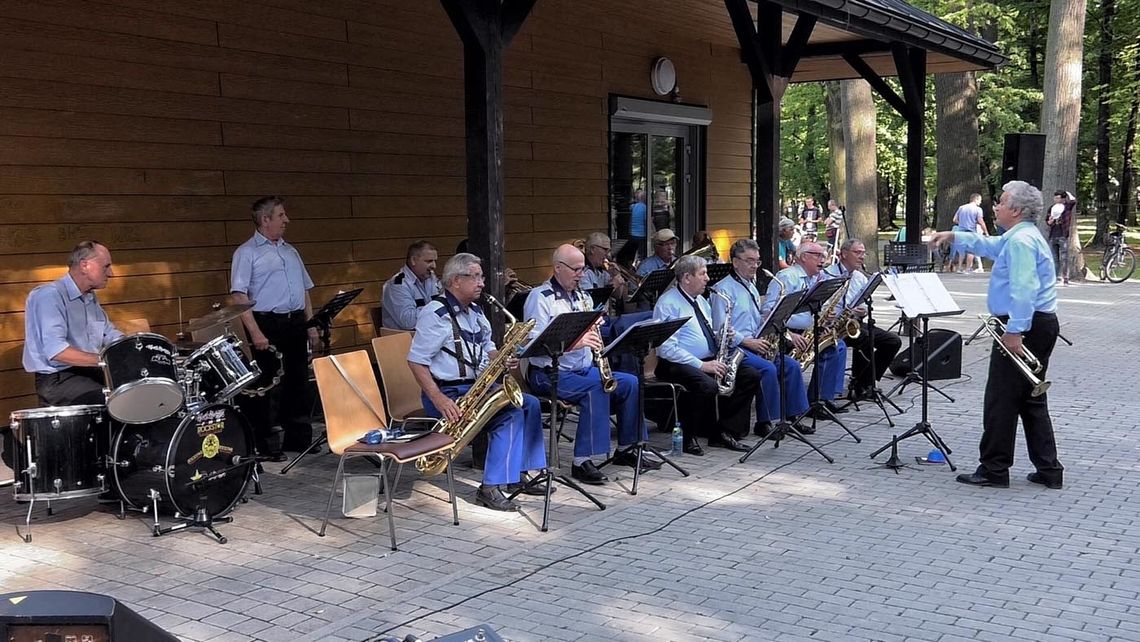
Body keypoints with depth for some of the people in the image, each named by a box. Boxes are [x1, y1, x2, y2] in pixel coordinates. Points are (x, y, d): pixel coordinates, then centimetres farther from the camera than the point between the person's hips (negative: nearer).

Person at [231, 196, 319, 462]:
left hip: (296, 323, 7)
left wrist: (311, 326, 13)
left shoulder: (290, 251, 18)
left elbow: (304, 291, 22)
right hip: (267, 324, -6)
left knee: (298, 383, 11)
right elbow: (239, 295, -11)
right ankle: (264, 444, 5)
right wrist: (255, 332, -20)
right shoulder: (247, 253, -3)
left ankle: (298, 438, 21)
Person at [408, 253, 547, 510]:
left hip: (477, 387, 9)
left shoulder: (475, 311, 14)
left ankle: (518, 475, 5)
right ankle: (490, 488, -21)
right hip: (448, 393, -9)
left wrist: (503, 359, -2)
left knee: (530, 404, 1)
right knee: (511, 413, -24)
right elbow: (415, 361, -18)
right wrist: (438, 399, -28)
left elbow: (487, 348, 23)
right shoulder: (435, 314, -14)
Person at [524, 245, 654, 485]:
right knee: (596, 388, -31)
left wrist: (594, 328, -3)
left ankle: (626, 449, 8)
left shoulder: (581, 297, 16)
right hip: (550, 373, -8)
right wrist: (573, 342, -29)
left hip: (583, 369, 8)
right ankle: (582, 462, -28)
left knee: (631, 383, -6)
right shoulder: (540, 297, -9)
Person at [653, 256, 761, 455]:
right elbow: (668, 348, -19)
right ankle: (687, 437, -14)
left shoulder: (701, 301, 18)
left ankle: (725, 432, -3)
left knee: (751, 376, -6)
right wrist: (701, 365, -23)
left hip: (708, 360, 9)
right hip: (676, 364, -9)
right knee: (707, 385, -36)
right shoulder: (668, 303, -10)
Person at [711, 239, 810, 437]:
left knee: (792, 365, -7)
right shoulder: (723, 289, -9)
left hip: (754, 344, 9)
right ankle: (764, 423, -18)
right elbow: (720, 329, -17)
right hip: (732, 348, -8)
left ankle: (792, 417, -1)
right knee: (768, 369, -28)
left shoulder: (751, 287, 21)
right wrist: (748, 341, -20)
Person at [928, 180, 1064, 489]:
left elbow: (1023, 289, -26)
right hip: (1041, 325, 11)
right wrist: (954, 236, 35)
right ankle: (1049, 469, 17)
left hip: (1022, 327, -11)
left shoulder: (1021, 240, -16)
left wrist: (1015, 331, -28)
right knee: (1032, 400, 14)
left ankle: (994, 470, 2)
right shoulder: (1020, 237, 17)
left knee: (1001, 399, -4)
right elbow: (990, 245, 36)